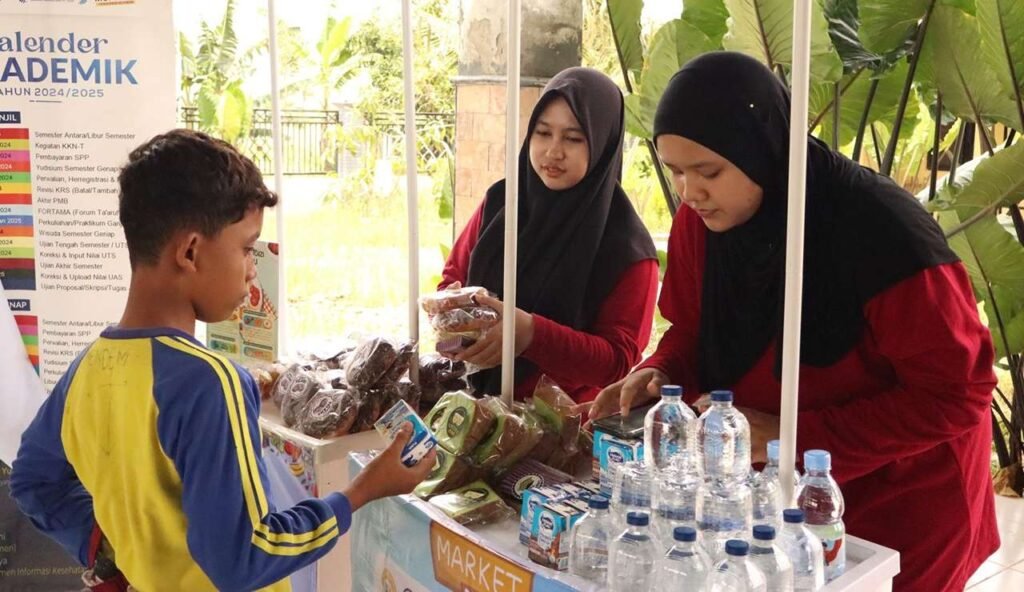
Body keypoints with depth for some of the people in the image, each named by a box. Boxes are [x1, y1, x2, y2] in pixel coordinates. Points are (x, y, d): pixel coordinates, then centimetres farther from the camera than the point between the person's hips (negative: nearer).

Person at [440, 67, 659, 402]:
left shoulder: (626, 246, -9)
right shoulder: (500, 202, 2)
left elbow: (620, 360, -11)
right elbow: (453, 277, 14)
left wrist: (533, 334, -25)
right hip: (478, 397, 4)